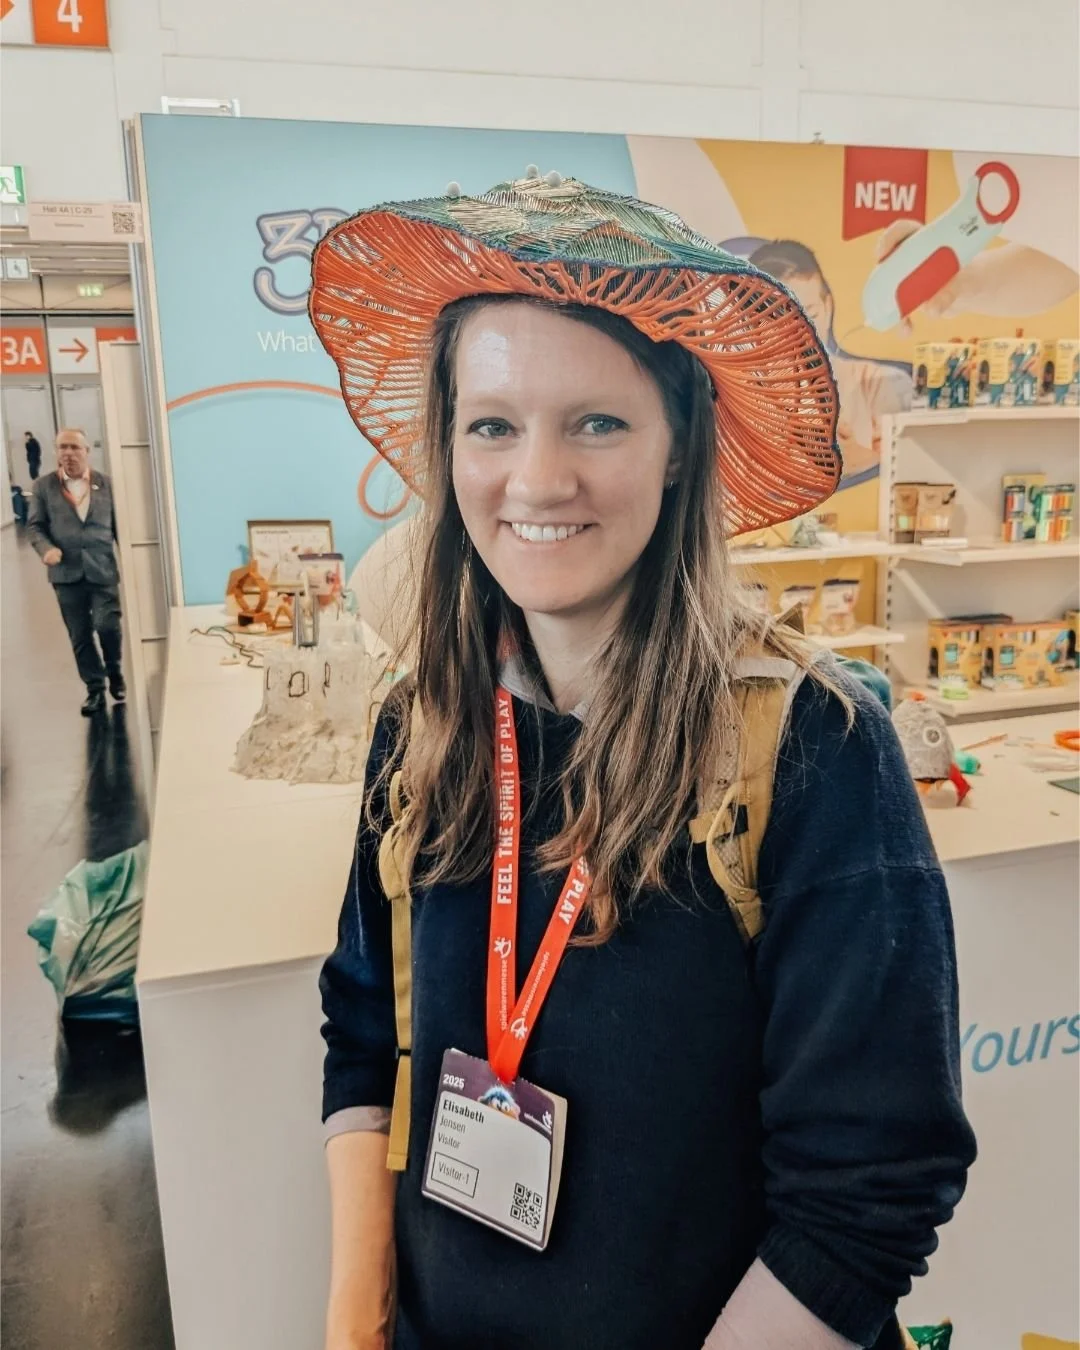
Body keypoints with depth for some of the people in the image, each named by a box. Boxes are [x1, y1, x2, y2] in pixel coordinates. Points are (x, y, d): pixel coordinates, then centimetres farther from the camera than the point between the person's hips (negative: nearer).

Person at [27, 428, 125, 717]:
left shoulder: (106, 484, 7)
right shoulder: (43, 486, 5)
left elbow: (119, 524, 9)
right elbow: (35, 525, 5)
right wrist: (46, 549, -15)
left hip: (102, 570, -1)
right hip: (66, 572, 1)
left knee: (107, 625, -12)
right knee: (80, 636, 5)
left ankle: (115, 675, 16)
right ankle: (95, 689, 17)